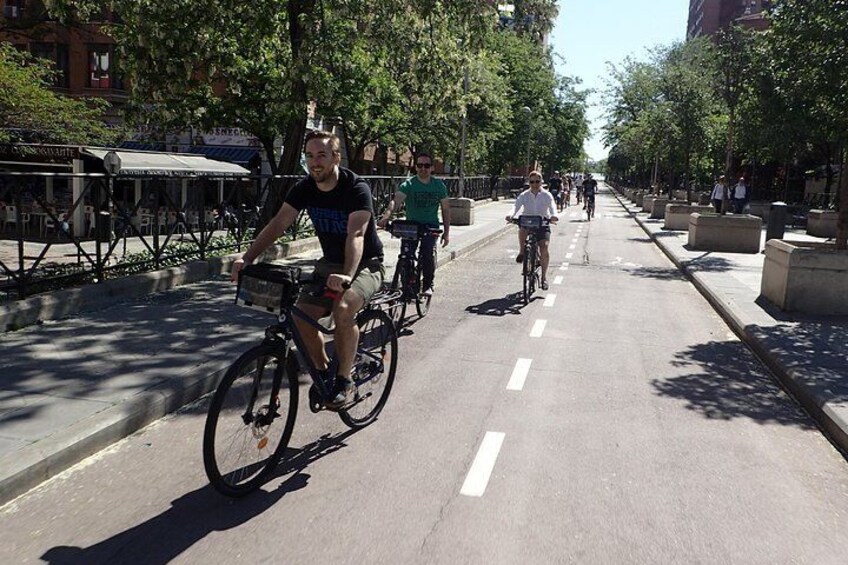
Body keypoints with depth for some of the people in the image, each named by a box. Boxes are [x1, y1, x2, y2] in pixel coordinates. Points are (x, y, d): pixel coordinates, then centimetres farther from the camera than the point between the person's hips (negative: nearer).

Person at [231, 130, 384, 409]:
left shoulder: (356, 189, -22)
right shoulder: (304, 188, -5)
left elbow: (356, 234, -36)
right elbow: (278, 224, -12)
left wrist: (347, 275, -53)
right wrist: (247, 258, -26)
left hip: (365, 264, -6)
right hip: (329, 264, 6)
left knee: (343, 309, -33)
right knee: (302, 315, -14)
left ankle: (344, 379, -14)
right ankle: (323, 372, 10)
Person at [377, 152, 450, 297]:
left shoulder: (439, 185, 3)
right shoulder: (408, 184, -6)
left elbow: (445, 209, 9)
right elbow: (396, 200, -23)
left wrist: (446, 231, 4)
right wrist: (386, 216, -43)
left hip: (431, 225, 0)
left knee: (427, 253, -21)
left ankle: (428, 285, -3)